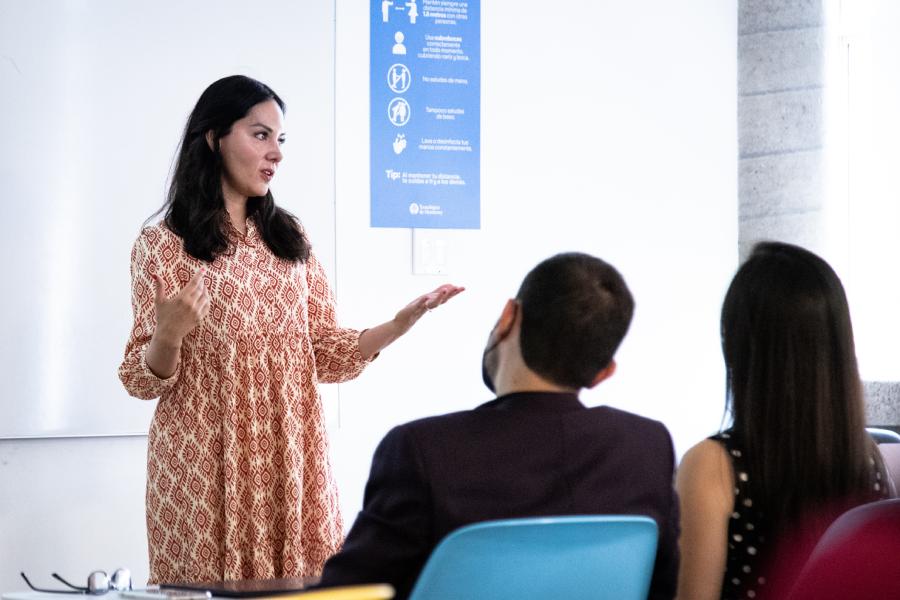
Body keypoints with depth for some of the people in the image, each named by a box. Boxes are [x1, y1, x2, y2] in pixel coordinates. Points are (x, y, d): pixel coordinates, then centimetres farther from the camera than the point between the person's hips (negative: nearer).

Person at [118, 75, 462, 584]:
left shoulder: (290, 239, 10)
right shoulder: (163, 245, -3)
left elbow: (327, 354, 9)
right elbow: (144, 379, -4)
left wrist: (404, 322, -3)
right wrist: (168, 336, -24)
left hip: (291, 456, 4)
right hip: (205, 463, -4)